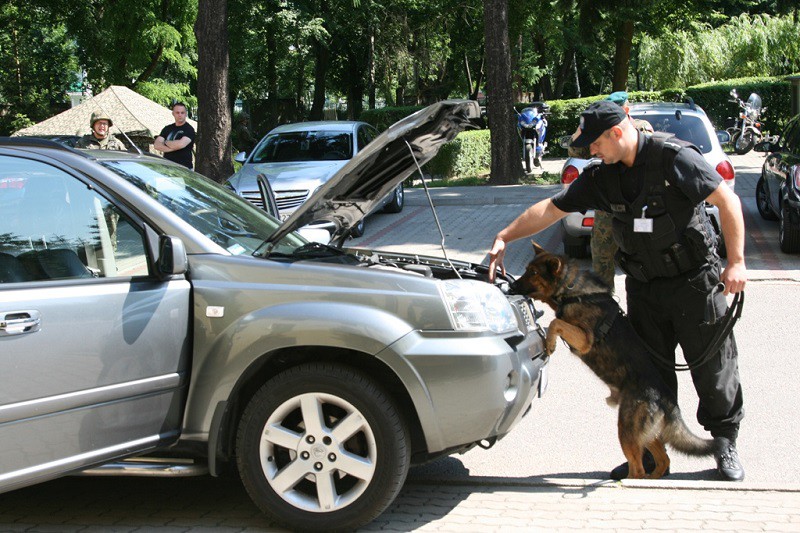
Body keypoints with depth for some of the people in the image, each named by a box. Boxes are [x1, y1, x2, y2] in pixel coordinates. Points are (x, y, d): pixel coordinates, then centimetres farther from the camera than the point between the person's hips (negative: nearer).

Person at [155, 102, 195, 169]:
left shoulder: (189, 129, -2)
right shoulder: (167, 128, 16)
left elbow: (181, 144, -19)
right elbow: (157, 145, 6)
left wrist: (166, 142, 0)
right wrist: (173, 148, -10)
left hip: (184, 167, -5)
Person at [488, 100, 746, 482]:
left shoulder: (674, 158, -15)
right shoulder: (601, 177, 3)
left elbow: (727, 200, -15)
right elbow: (551, 209, 7)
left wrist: (736, 262, -19)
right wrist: (504, 238, 1)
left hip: (696, 282, -5)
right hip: (644, 289, 5)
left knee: (714, 368, 4)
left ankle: (725, 445, 20)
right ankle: (651, 451, 18)